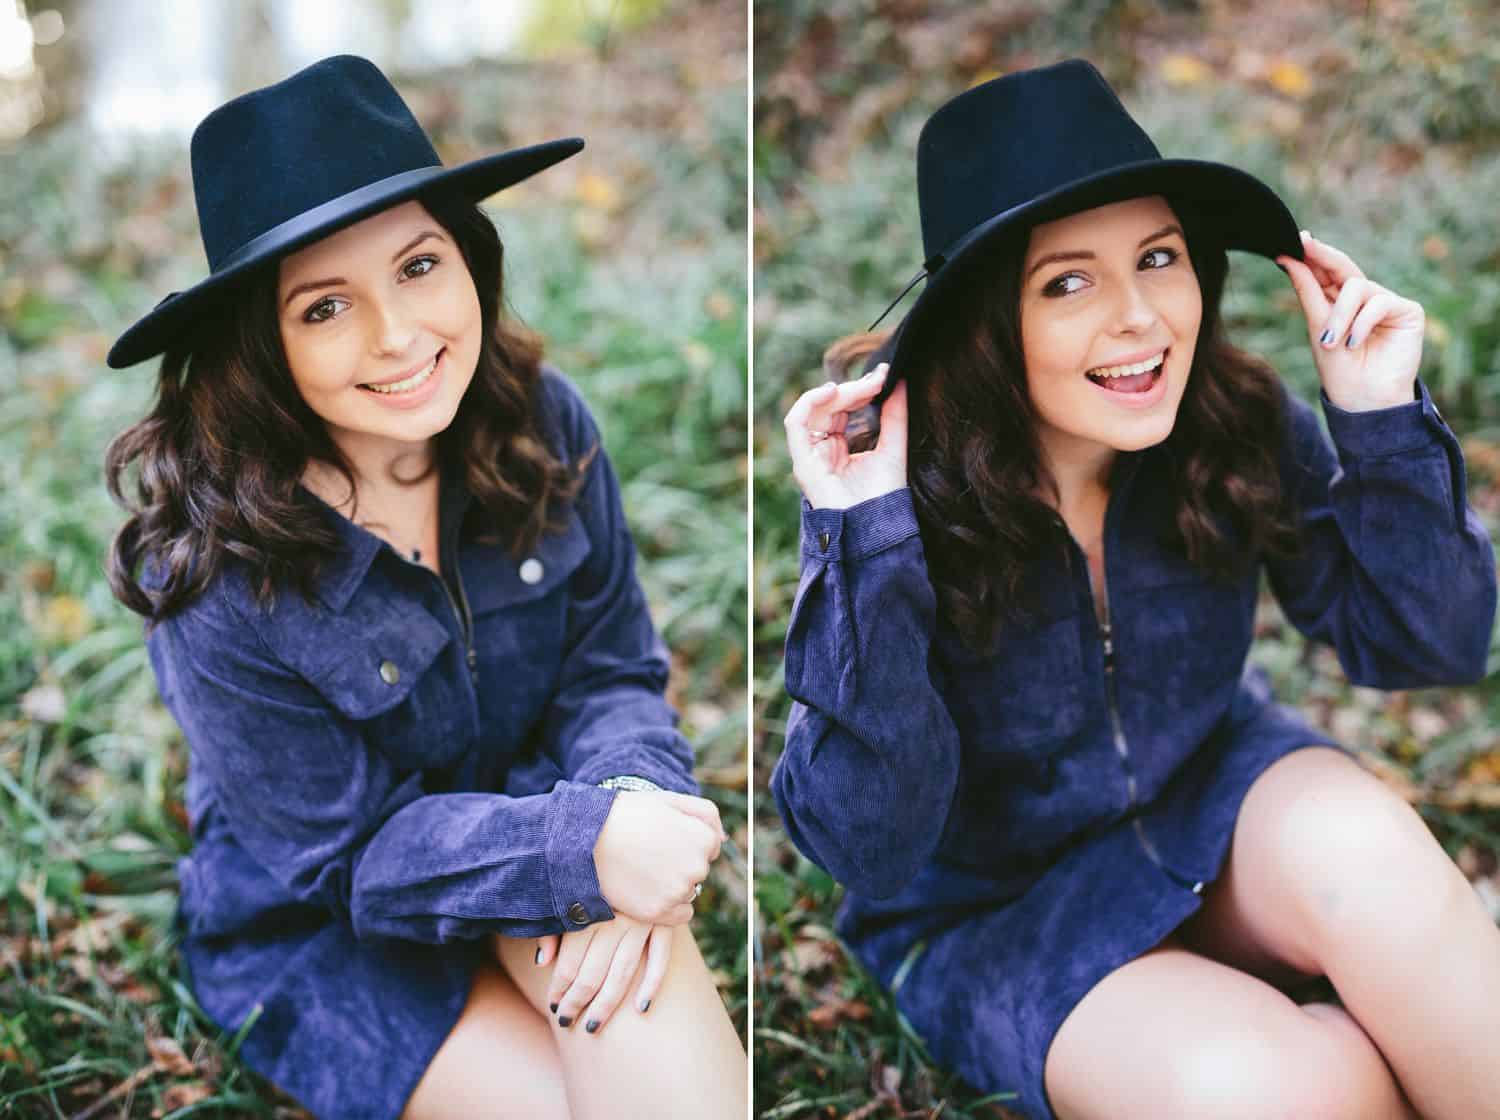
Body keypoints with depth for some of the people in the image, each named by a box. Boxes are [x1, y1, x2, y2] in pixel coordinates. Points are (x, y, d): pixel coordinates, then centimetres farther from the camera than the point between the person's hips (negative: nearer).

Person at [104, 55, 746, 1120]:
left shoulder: (541, 421, -15)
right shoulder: (216, 573, -26)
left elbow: (613, 670, -7)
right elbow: (343, 855, -19)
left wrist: (625, 813, -30)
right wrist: (583, 848, -34)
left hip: (524, 816, 3)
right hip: (323, 938, -2)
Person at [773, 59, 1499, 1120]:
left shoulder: (1237, 420, -17)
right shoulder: (887, 480, -25)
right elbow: (870, 849, -27)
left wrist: (1383, 415, -23)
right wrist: (867, 547, -38)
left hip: (1211, 807, 3)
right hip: (993, 909, -3)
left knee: (1360, 843, -29)